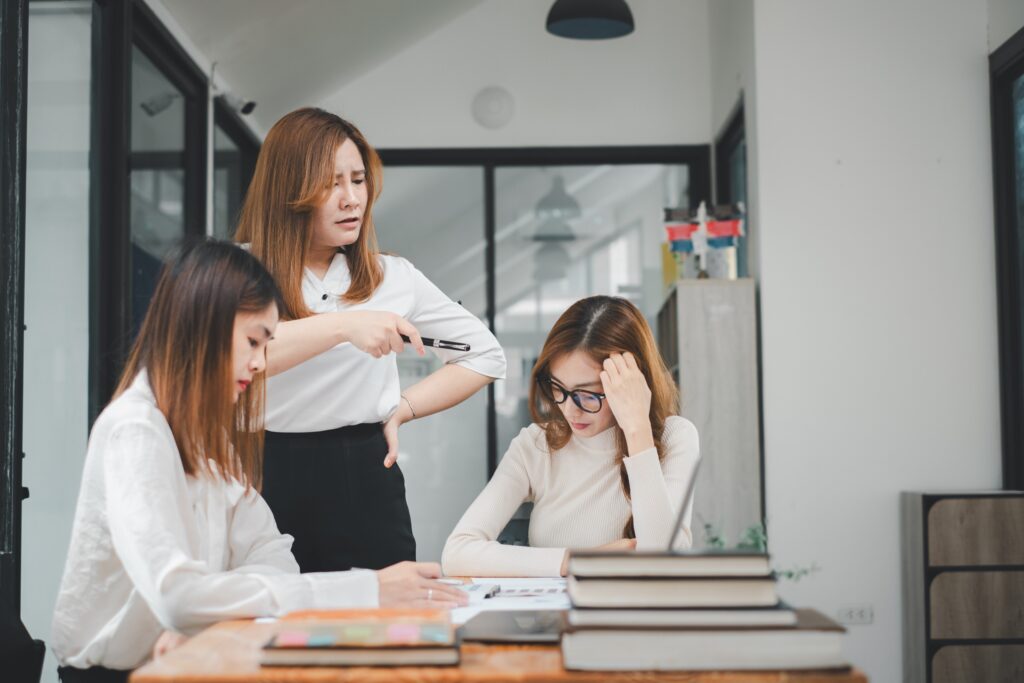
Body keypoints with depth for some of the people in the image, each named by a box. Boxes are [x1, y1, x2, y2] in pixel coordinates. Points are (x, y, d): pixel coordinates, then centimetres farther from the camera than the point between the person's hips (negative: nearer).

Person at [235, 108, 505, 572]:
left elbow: (485, 355, 15)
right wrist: (343, 326, -28)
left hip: (364, 481, 2)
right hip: (269, 478, -2)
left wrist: (403, 408, 5)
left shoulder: (392, 277, 8)